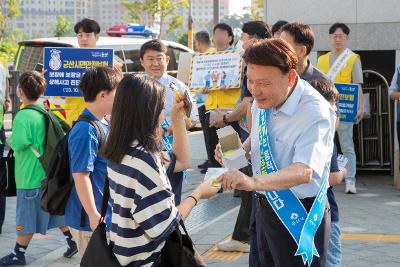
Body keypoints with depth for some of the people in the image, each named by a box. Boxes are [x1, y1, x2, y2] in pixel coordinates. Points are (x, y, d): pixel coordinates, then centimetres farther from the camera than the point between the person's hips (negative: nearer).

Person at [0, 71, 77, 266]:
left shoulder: (23, 116, -20)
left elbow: (17, 144, -24)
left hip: (30, 177, -8)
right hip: (48, 173, 8)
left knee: (26, 219, 2)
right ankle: (73, 241, 24)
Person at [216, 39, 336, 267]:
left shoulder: (315, 113, -26)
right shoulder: (263, 100, -2)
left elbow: (304, 171, -39)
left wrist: (253, 182, -53)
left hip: (299, 215, -8)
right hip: (265, 206, 8)